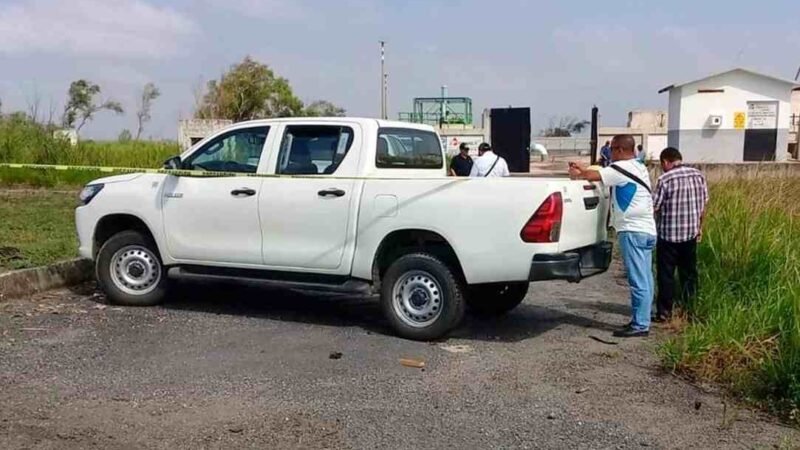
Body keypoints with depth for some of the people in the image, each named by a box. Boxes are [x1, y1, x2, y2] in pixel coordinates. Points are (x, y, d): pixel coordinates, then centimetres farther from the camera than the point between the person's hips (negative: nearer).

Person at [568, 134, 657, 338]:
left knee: (639, 281, -7)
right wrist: (582, 170, 13)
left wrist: (577, 174, 1)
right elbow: (603, 175, 19)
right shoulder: (638, 167, 19)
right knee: (644, 280, 12)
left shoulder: (622, 168, -12)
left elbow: (593, 176, -18)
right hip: (646, 230, 10)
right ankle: (642, 320, 17)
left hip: (633, 231, -10)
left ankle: (640, 324, -4)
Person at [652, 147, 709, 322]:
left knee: (666, 274, 4)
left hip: (668, 234, -5)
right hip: (691, 233, 5)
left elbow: (654, 207, -13)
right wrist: (699, 227, 20)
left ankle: (664, 311, 7)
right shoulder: (698, 175, 2)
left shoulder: (665, 179, -15)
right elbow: (704, 204, 9)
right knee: (689, 272, 17)